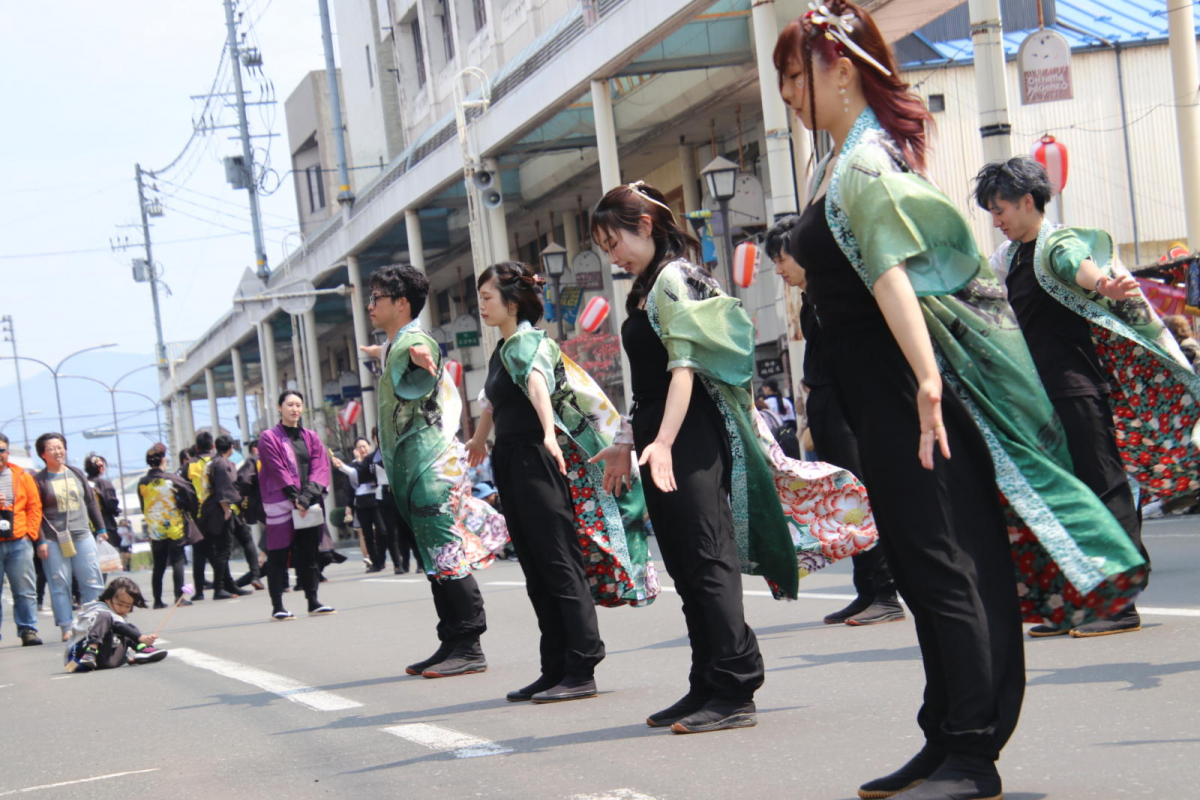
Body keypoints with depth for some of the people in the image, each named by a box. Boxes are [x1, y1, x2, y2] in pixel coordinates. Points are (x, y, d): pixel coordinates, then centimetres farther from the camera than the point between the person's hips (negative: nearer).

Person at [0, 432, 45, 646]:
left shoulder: (22, 477, 9)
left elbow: (34, 507, 9)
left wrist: (31, 533, 0)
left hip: (19, 542, 1)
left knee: (25, 591, 1)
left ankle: (28, 630, 5)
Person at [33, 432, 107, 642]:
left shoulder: (76, 474, 11)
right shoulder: (40, 480, -1)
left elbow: (91, 502, 16)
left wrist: (101, 529, 13)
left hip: (82, 536, 3)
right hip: (54, 540, -3)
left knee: (93, 582, 2)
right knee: (60, 585, -1)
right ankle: (67, 628, 4)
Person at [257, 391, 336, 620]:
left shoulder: (311, 438, 14)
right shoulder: (270, 438, 0)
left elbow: (320, 467, 3)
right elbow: (278, 471, -9)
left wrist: (308, 495, -12)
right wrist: (295, 497, -17)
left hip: (309, 504, 4)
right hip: (280, 504, -4)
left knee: (309, 554, 7)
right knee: (279, 555, -3)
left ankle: (313, 602, 11)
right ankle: (277, 606, -3)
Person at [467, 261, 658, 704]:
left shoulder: (527, 342, -12)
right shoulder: (501, 350, 17)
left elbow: (537, 382, -34)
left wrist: (549, 433, -53)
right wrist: (479, 440, 55)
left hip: (537, 461, -9)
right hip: (510, 465, 9)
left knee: (560, 566, -8)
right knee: (537, 573, 10)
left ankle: (581, 672, -7)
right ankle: (555, 670, 15)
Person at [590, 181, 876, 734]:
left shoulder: (672, 279, -9)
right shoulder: (647, 289, 19)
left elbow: (685, 367, -19)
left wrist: (663, 442, -29)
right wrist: (630, 445, 28)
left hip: (689, 440, -10)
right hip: (661, 440, 10)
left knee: (708, 561, -11)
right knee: (686, 568, 10)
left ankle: (734, 692, -11)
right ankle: (707, 687, 15)